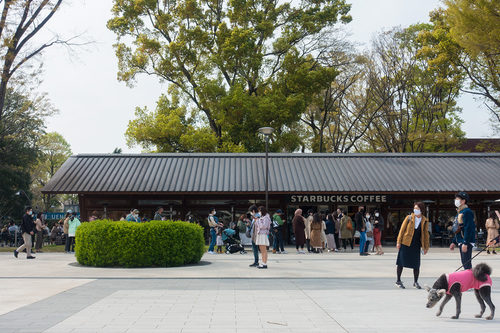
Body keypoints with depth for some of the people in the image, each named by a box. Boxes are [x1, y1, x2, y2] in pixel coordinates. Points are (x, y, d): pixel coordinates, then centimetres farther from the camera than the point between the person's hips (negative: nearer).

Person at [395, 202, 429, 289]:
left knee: (416, 264, 2)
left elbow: (426, 234, 10)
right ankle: (398, 281, 13)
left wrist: (426, 247, 8)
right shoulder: (409, 218, 0)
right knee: (401, 262, 0)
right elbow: (402, 229, 2)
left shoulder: (425, 221, 5)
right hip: (405, 243, -1)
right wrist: (399, 242, -2)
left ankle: (415, 282, 18)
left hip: (416, 245, 2)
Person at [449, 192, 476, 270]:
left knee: (467, 264, -11)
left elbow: (468, 228, -21)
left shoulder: (467, 212, -13)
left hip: (467, 242, -10)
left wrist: (465, 243, -25)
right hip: (460, 242, 10)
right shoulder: (459, 212, 18)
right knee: (464, 264, 14)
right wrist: (454, 242, 21)